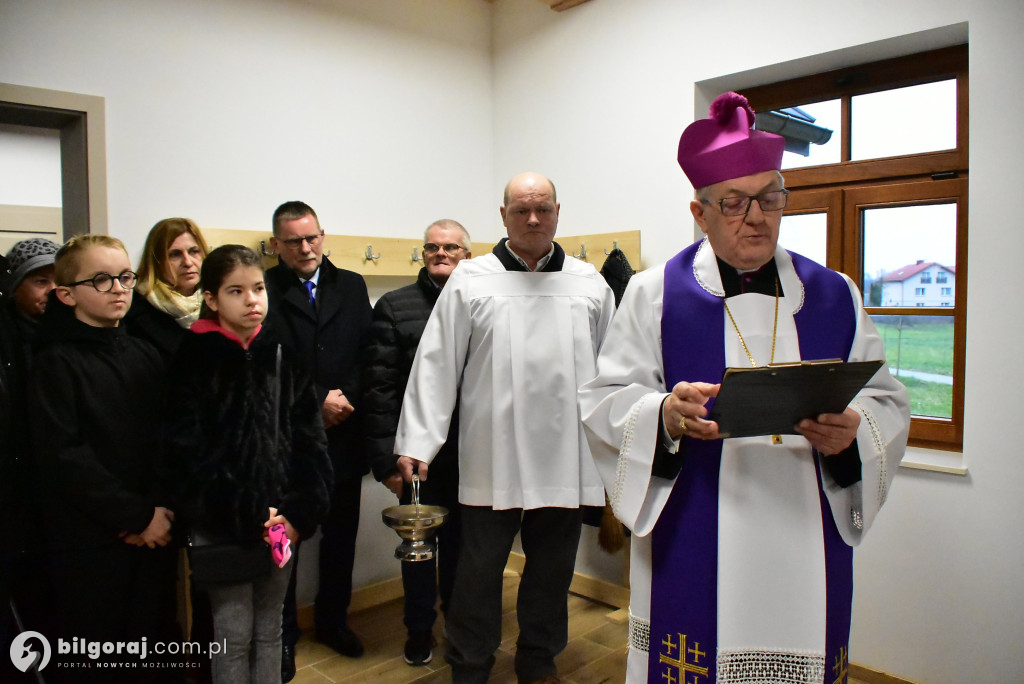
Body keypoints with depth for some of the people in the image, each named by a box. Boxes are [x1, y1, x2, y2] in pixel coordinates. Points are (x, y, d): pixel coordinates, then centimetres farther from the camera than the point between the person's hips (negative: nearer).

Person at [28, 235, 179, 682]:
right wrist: (136, 515, -15)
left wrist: (158, 508, -11)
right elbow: (61, 455, -15)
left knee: (156, 642, 11)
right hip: (88, 541, -4)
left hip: (152, 533, 4)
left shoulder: (144, 356, 7)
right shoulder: (56, 363, -7)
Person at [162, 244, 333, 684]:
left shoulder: (282, 355, 3)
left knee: (270, 630, 15)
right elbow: (189, 453, -10)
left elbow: (310, 441, 2)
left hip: (281, 521, 3)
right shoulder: (194, 360, -6)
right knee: (234, 634, 7)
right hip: (220, 527, -3)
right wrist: (249, 515, -14)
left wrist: (299, 513, -8)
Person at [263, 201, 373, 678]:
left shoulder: (351, 286, 7)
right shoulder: (264, 290, -6)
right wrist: (317, 402, -14)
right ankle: (282, 634, 27)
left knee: (341, 534, 16)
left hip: (343, 437, 4)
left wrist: (346, 399, -8)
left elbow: (368, 353, 5)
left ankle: (333, 620, 35)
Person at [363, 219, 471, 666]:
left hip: (471, 456, 1)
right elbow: (379, 389, -5)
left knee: (461, 544, 17)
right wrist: (386, 460, -9)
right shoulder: (395, 308, -1)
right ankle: (420, 629, 36)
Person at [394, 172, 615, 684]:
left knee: (553, 567, 15)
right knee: (479, 568, 7)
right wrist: (417, 441, -5)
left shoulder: (589, 285, 8)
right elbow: (436, 364, -1)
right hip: (492, 455, -2)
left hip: (565, 458, 3)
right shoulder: (470, 281, 1)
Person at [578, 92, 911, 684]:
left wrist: (852, 431, -12)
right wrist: (665, 415, -21)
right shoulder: (654, 293, 2)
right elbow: (604, 401, -1)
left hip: (807, 546, 3)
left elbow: (887, 401, 10)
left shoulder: (835, 296, 10)